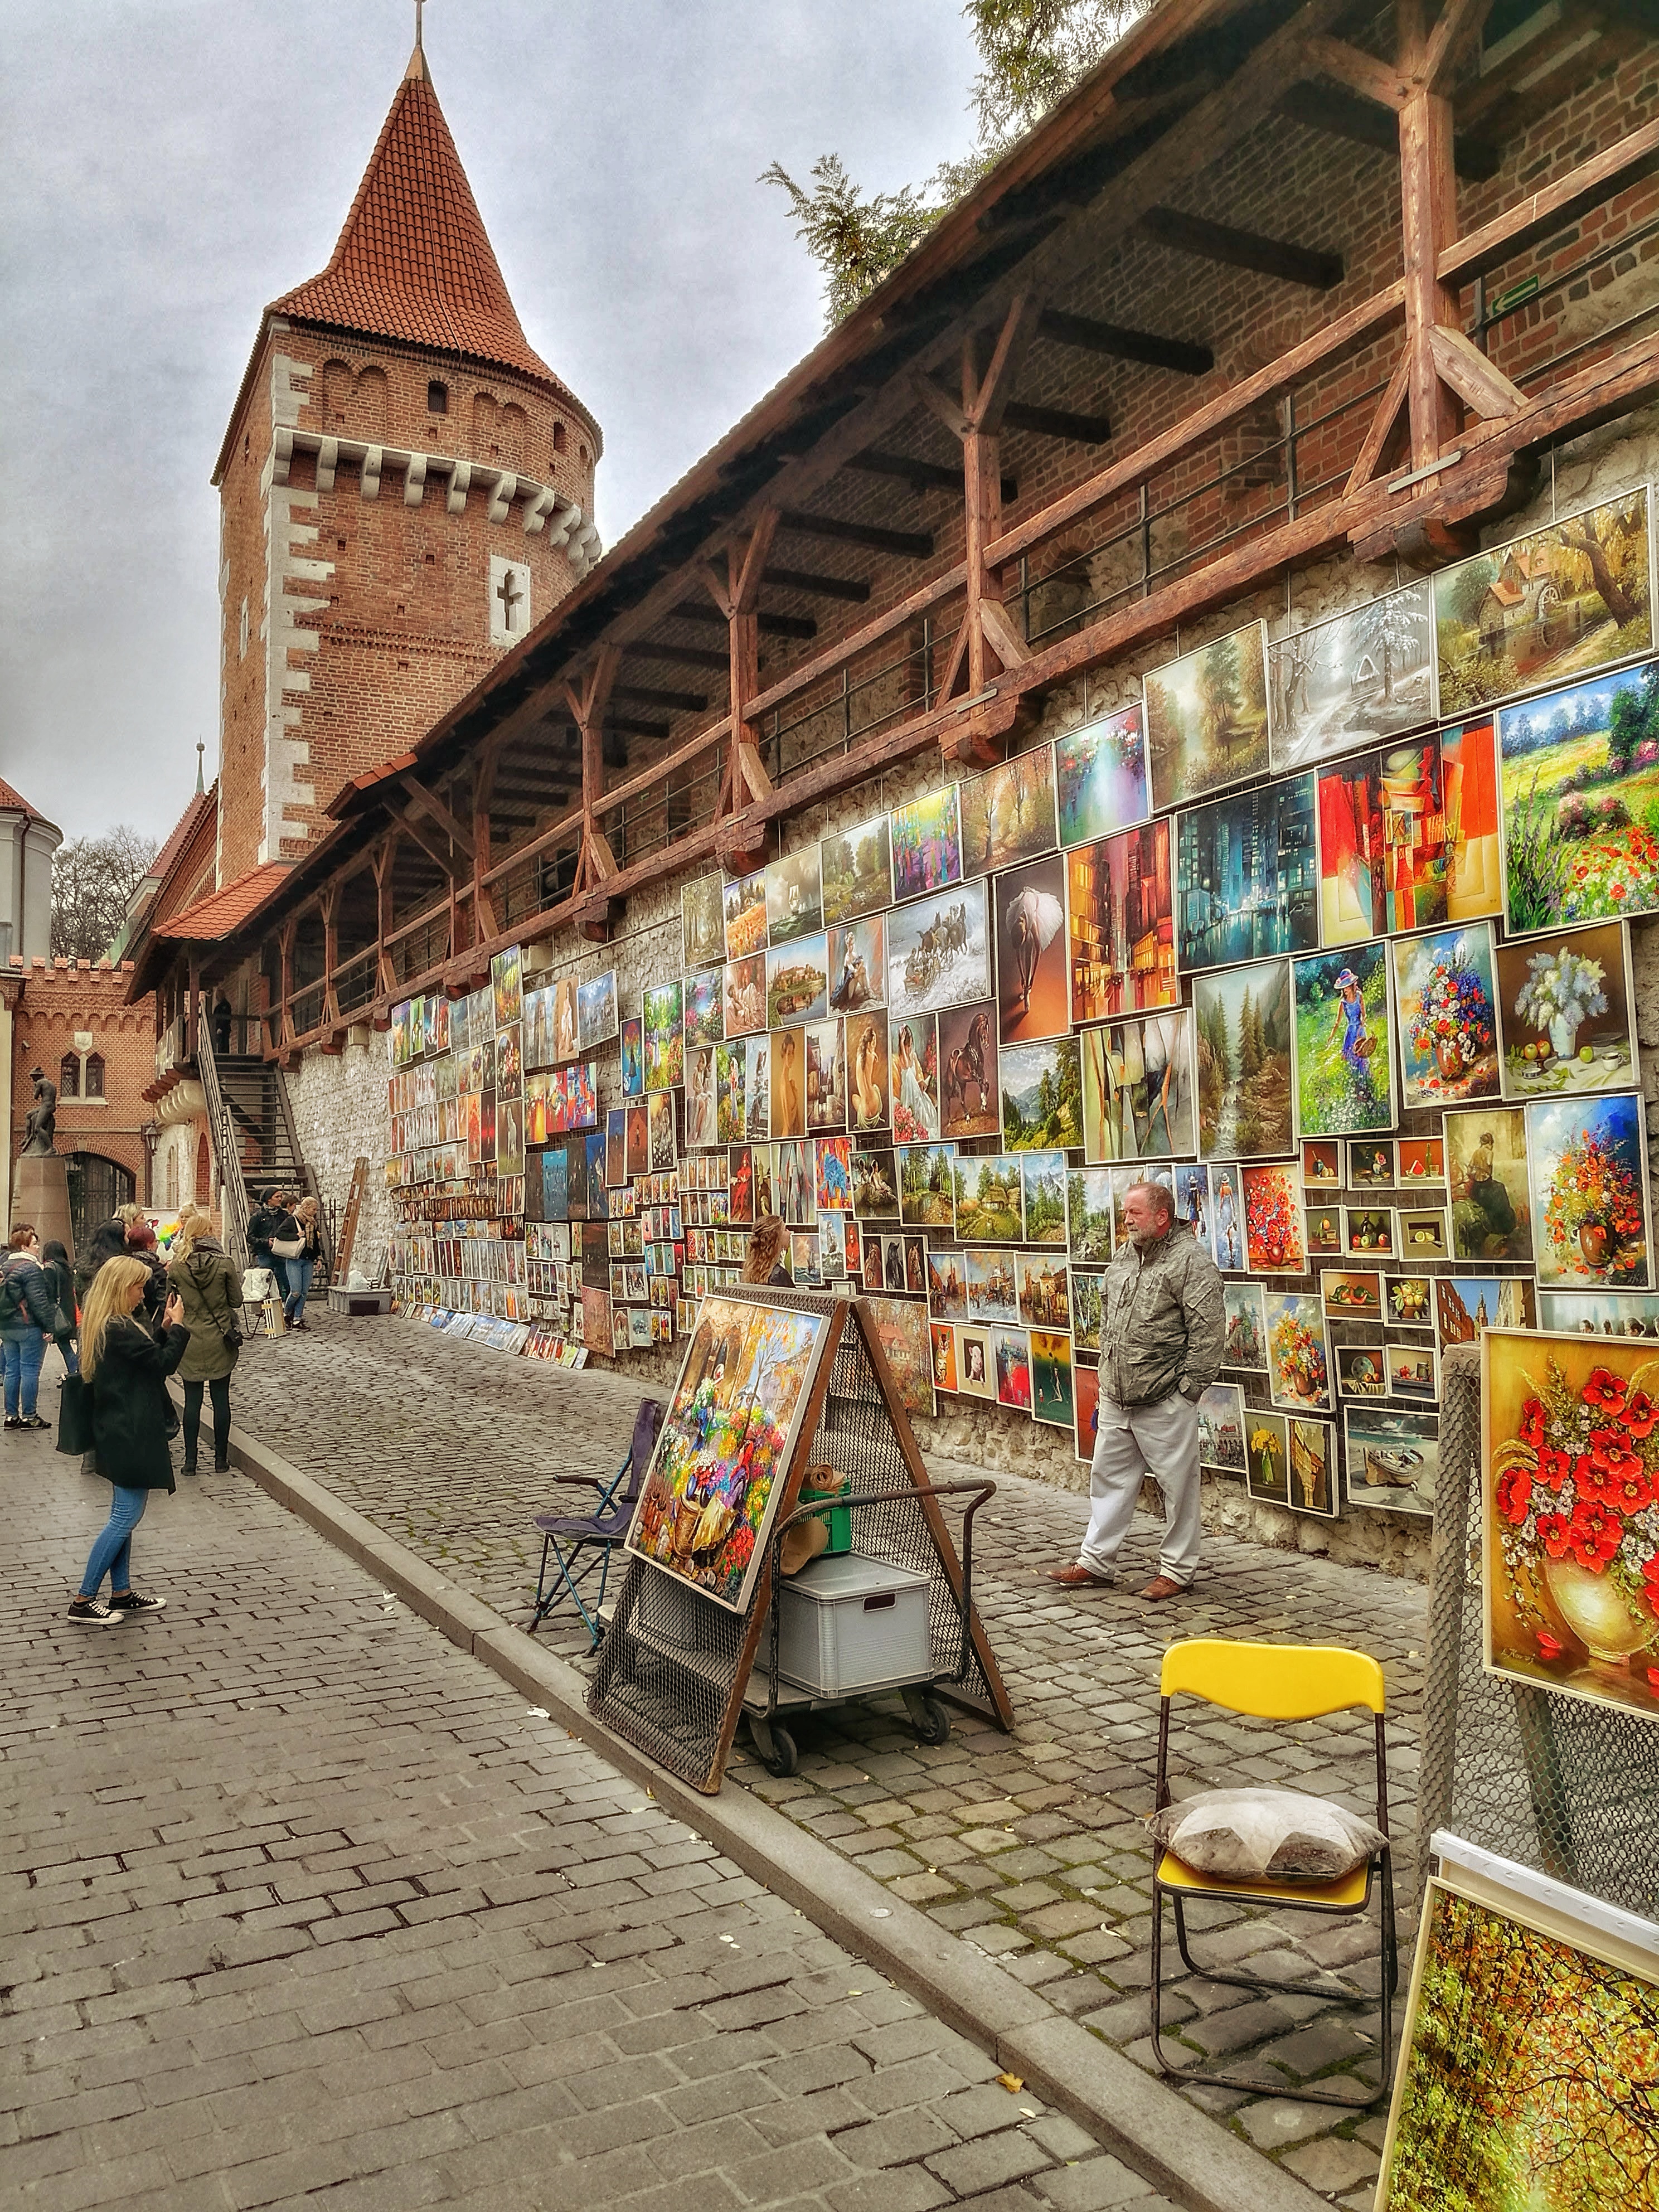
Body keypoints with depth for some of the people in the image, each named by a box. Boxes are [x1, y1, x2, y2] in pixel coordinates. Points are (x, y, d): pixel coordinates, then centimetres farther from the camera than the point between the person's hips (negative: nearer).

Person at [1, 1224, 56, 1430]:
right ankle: (28, 1417, 0)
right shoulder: (31, 1269, -14)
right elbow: (39, 1301, -19)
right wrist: (49, 1326, -16)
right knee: (30, 1371, -3)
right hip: (28, 1327, -9)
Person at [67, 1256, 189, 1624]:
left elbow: (147, 1357, 15)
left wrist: (165, 1329, 5)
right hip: (131, 1435, -11)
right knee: (126, 1517, -3)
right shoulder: (120, 1330, -22)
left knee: (123, 1515, 15)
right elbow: (163, 1363, -17)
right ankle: (83, 1601, 3)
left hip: (120, 1430, 11)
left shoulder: (103, 1326, 10)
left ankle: (122, 1594, 23)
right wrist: (177, 1326, -5)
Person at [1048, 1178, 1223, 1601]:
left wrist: (1189, 1388, -15)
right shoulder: (1122, 1260, 13)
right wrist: (1106, 1378, 18)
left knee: (1177, 1485, 4)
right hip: (1116, 1399, 8)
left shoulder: (1191, 1261, -12)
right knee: (1109, 1478, 14)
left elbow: (1206, 1333, -15)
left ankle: (1177, 1570, 16)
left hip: (1164, 1403, -8)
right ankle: (1096, 1561, 24)